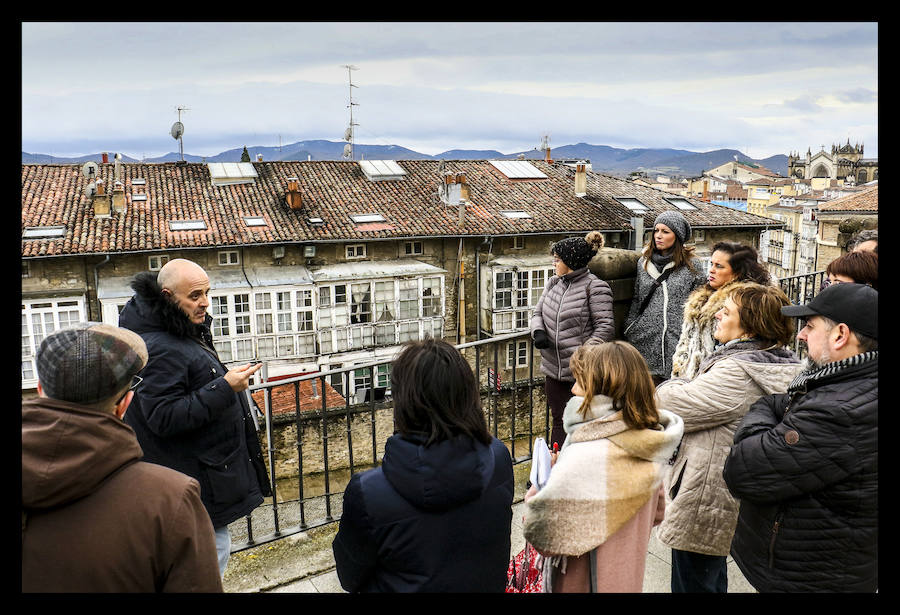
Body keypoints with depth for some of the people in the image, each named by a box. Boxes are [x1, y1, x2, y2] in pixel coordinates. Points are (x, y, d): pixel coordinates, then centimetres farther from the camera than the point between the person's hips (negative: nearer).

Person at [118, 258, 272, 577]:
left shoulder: (185, 332, 9)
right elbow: (164, 418, -28)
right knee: (214, 550, -1)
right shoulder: (160, 350, -24)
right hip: (196, 479, -11)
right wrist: (225, 388, -28)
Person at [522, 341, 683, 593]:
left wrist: (532, 496, -8)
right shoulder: (646, 447, -6)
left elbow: (548, 538, -29)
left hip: (585, 582, -7)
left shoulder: (585, 457, -31)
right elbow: (657, 513, 9)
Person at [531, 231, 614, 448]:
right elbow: (538, 313, 17)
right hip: (554, 369, 7)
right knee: (559, 421, 16)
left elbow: (605, 328, -13)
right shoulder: (553, 283, 11)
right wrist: (538, 332, -5)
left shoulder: (595, 287, -10)